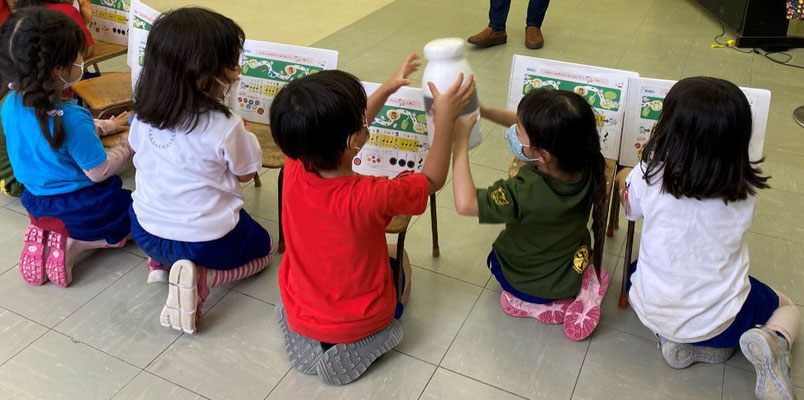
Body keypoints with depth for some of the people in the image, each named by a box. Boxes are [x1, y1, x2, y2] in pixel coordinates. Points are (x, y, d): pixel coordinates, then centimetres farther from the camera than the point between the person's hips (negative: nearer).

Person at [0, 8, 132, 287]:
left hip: (37, 203, 7)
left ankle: (42, 235, 7)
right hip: (81, 209, -7)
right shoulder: (71, 118, -30)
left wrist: (101, 127, 14)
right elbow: (98, 172, -22)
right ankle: (73, 243, -3)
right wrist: (126, 149, -5)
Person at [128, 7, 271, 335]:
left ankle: (161, 261, 12)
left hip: (145, 231, 6)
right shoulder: (225, 127, -26)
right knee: (262, 248, 23)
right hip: (207, 242, -6)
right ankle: (201, 277, -3)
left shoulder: (144, 113, -9)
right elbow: (245, 174, -9)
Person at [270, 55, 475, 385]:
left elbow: (339, 132, 0)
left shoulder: (293, 171, -21)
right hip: (359, 326, -4)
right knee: (398, 256, 24)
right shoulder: (370, 197, -35)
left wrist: (387, 89, 6)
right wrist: (445, 119, -14)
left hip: (298, 316, 4)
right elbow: (433, 179, -15)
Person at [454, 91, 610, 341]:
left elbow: (464, 203, -37)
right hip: (573, 271, 5)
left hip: (530, 287, -5)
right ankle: (576, 291, 12)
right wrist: (483, 111, -17)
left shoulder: (524, 194, -43)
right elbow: (531, 126, -11)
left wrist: (459, 142, -34)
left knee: (495, 254, 28)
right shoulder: (585, 164, -25)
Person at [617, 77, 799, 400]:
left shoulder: (648, 177, -22)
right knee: (788, 309, 31)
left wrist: (623, 179, 22)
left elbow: (630, 209, 2)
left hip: (654, 312, 0)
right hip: (720, 317, 0)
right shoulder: (745, 190, -17)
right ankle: (773, 342, -2)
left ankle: (678, 340, 12)